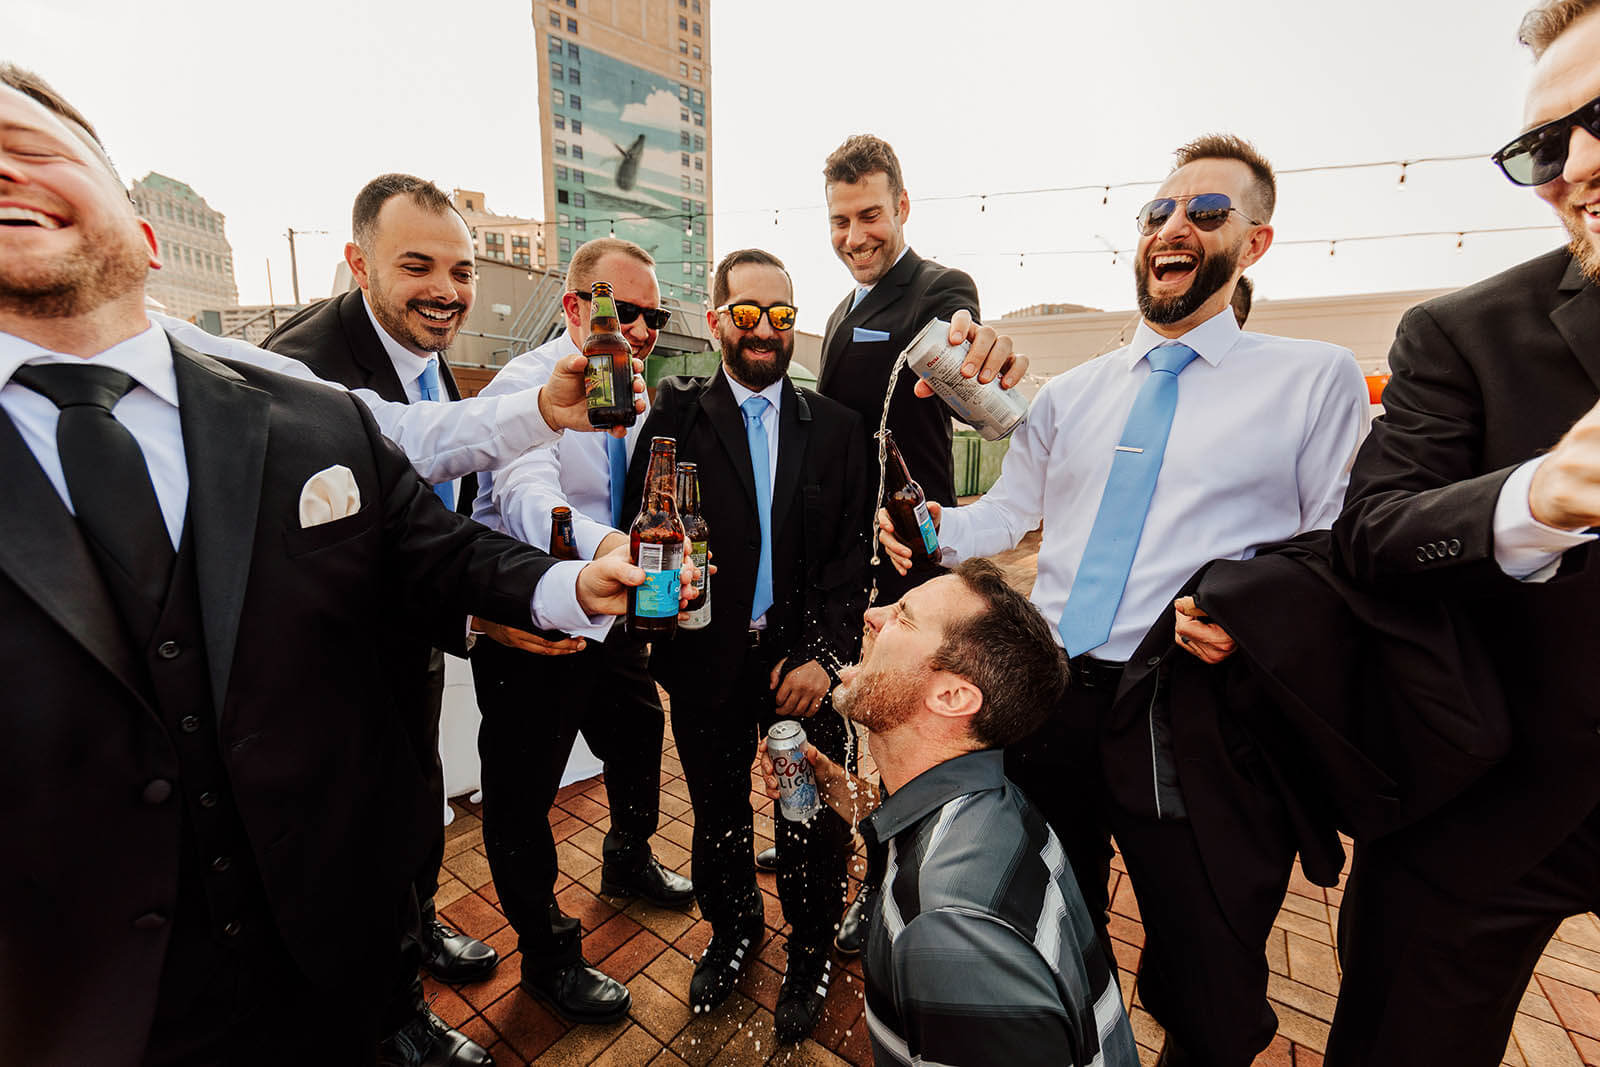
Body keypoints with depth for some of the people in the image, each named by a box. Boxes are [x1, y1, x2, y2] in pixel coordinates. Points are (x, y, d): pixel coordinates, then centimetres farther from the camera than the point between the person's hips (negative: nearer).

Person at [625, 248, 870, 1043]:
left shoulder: (835, 426, 2)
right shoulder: (674, 415, 0)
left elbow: (854, 553, -1)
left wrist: (825, 655, -8)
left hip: (805, 660, 1)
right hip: (706, 659, 0)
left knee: (814, 821, 12)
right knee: (717, 817, 19)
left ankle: (810, 951, 42)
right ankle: (733, 931, 49)